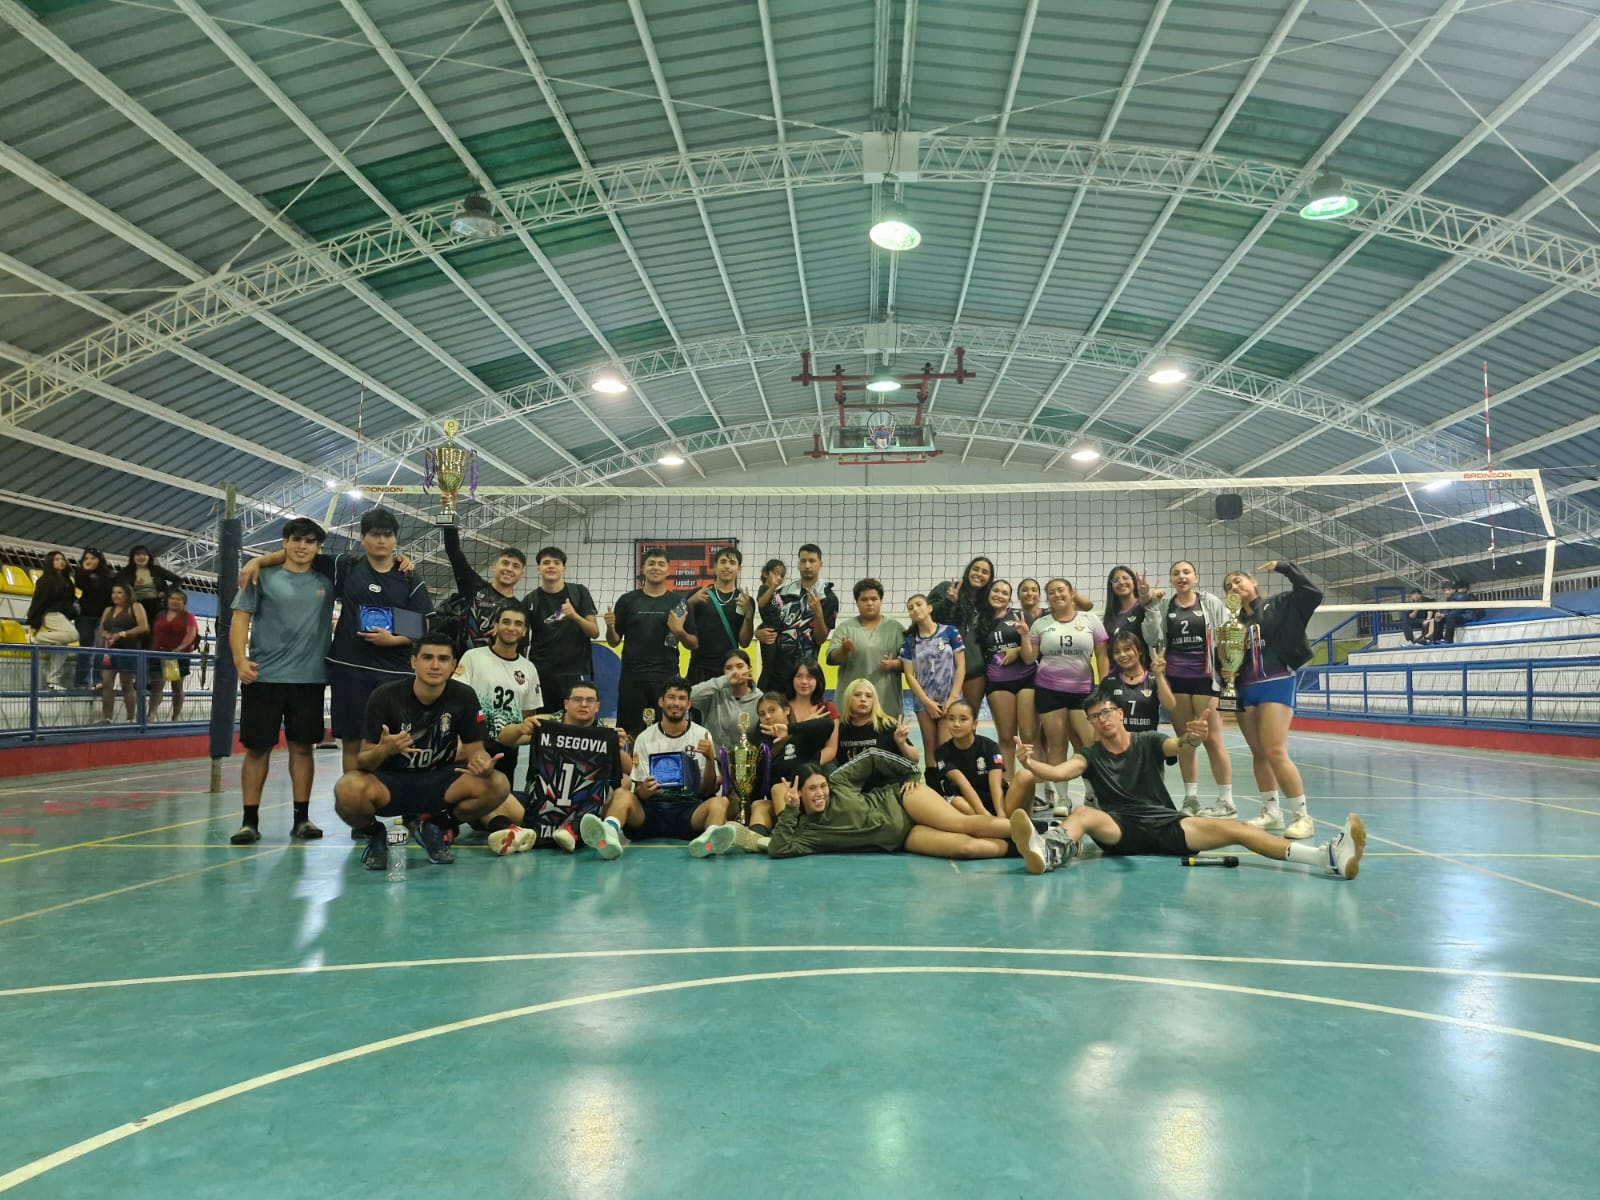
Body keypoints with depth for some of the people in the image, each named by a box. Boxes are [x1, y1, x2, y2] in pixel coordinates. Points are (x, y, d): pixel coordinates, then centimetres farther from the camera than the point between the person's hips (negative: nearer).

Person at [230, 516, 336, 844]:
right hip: (263, 677, -2)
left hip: (310, 679, 2)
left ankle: (301, 818, 13)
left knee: (302, 747, 5)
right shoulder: (263, 577, 2)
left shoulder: (326, 581, 9)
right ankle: (250, 821, 10)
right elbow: (240, 618, -1)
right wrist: (240, 660, -15)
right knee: (257, 747, 2)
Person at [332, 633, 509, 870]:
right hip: (388, 782, -2)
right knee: (347, 789, -36)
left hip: (438, 782, 2)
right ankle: (374, 834, 1)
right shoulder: (384, 696, -14)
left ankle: (432, 825, 4)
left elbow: (475, 749, -3)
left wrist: (483, 764, -29)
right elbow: (363, 762, -14)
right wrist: (383, 750, -38)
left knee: (498, 785, -25)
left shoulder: (464, 697, -9)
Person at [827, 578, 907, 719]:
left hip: (886, 700, 1)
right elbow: (832, 657, 1)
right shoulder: (845, 627, 7)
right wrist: (844, 650, -19)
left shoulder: (896, 628, 9)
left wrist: (893, 664, -12)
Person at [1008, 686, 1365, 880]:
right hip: (1119, 829, -1)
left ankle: (1330, 857, -32)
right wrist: (1031, 764, -34)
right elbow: (1059, 771, -11)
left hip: (1167, 824, 1)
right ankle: (1046, 852, -68)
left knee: (1234, 828, -20)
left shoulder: (1148, 743, 11)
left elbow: (1178, 745, -11)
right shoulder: (1091, 756, 9)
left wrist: (1192, 738, -37)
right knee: (1082, 814, -33)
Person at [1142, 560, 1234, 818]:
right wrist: (1150, 608, -10)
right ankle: (1191, 799, 13)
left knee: (1212, 739, -4)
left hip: (1204, 676, -3)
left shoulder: (1211, 602, 3)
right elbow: (1153, 640, 0)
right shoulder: (1164, 607, 9)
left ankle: (1227, 801, 3)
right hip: (1175, 677, 3)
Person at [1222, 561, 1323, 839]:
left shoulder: (1280, 606, 3)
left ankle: (1302, 816, -9)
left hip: (1276, 685, -5)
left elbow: (1313, 594, -8)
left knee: (1275, 753, -15)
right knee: (1258, 753, 8)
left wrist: (1285, 568, -7)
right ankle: (1271, 812, 17)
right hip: (1244, 690, 6)